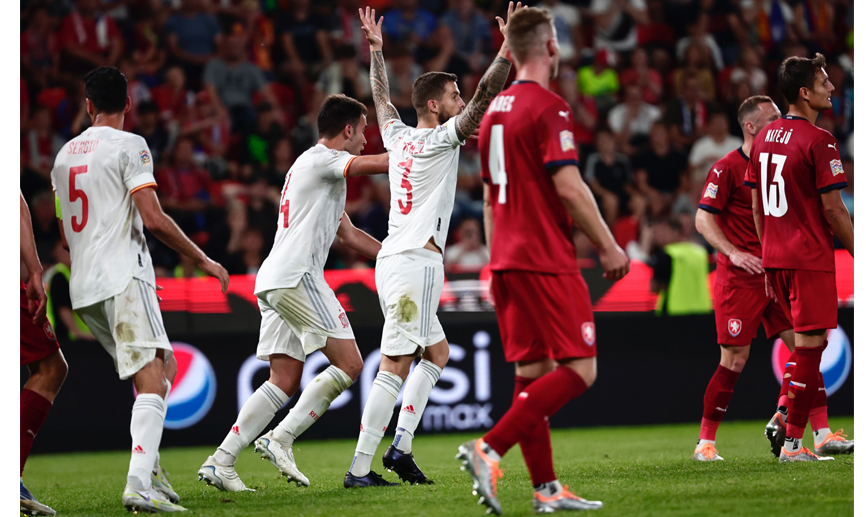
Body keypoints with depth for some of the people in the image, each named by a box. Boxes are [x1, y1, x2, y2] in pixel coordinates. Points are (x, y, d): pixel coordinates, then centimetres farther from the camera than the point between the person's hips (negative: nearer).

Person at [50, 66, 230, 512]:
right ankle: (140, 486, -30)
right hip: (123, 278, -7)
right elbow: (153, 219, -12)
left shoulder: (65, 154, 19)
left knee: (163, 367, 18)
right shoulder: (129, 146, -4)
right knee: (151, 378, -14)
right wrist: (202, 260, -2)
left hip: (83, 290, 8)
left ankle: (152, 474, 10)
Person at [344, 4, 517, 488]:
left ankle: (401, 445, 7)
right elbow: (484, 96, -16)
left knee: (437, 352, 16)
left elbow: (382, 98, 33)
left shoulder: (399, 136, 14)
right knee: (395, 367, -10)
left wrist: (376, 48, 43)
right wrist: (508, 50, -12)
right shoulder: (441, 139, -7)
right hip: (415, 262, -9)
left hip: (394, 261, 9)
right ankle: (360, 468, -13)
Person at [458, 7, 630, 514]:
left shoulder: (494, 110, 15)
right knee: (579, 369, -7)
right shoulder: (549, 107, -11)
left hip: (508, 260, 9)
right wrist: (609, 247, -8)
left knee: (531, 372, 8)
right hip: (547, 259, -9)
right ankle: (489, 450, -19)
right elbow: (569, 188, -17)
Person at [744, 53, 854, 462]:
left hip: (775, 258, 8)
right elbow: (832, 209, -14)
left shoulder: (764, 138, 10)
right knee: (810, 344, -2)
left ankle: (785, 412, 11)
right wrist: (859, 255, -5)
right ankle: (792, 443, -2)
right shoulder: (819, 142, -14)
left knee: (811, 339, 21)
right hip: (810, 258, -8)